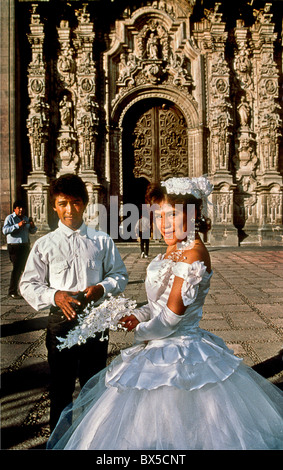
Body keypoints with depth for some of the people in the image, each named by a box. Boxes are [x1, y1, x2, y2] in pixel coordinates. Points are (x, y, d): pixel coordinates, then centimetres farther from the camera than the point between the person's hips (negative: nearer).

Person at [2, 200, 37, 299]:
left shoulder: (26, 218, 15)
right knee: (17, 268, -9)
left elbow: (32, 231, 18)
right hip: (14, 246, -7)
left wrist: (32, 226, -4)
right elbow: (5, 230, -19)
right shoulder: (10, 218, -5)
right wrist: (18, 225, -27)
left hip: (25, 246, 7)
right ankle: (12, 291, -2)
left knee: (26, 267, 9)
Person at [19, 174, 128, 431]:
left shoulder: (102, 241, 1)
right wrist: (55, 296, -17)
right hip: (61, 321, 0)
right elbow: (28, 284, 1)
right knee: (61, 386, 14)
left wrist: (102, 288, -14)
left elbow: (120, 275, 6)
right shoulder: (45, 244, -1)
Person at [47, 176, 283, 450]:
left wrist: (142, 332, -5)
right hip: (161, 350, 9)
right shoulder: (175, 250, 6)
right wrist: (139, 316, 2)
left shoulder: (193, 254, -24)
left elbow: (173, 314, -22)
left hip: (176, 357, -9)